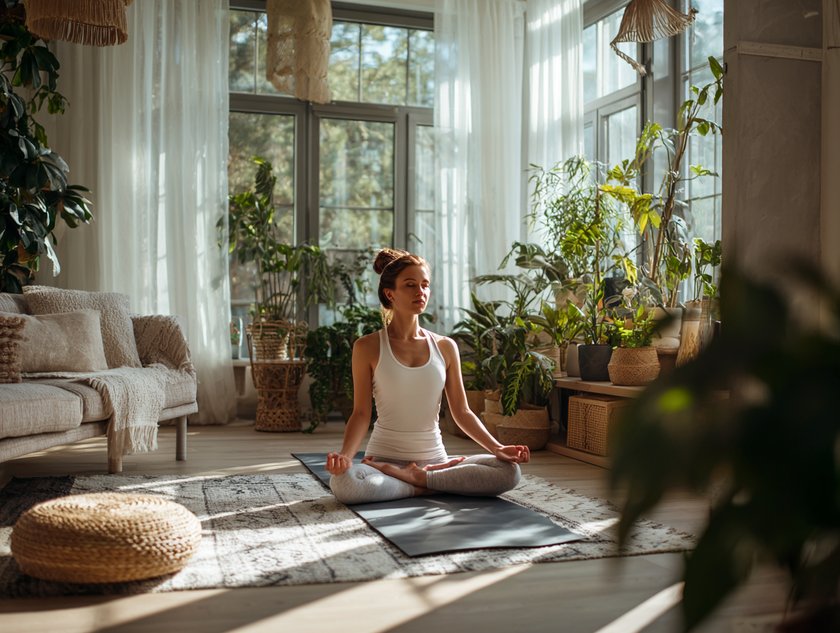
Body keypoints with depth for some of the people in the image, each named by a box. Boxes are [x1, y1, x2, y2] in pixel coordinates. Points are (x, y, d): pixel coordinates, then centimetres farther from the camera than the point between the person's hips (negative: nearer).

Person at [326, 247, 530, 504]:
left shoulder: (445, 347, 7)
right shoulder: (367, 348, -2)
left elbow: (462, 412, 7)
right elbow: (361, 413, -4)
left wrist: (497, 448, -7)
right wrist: (345, 454, -23)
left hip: (435, 458, 3)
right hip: (384, 458, -2)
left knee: (510, 471, -20)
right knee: (342, 482, -36)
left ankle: (419, 477, -13)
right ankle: (427, 486, -17)